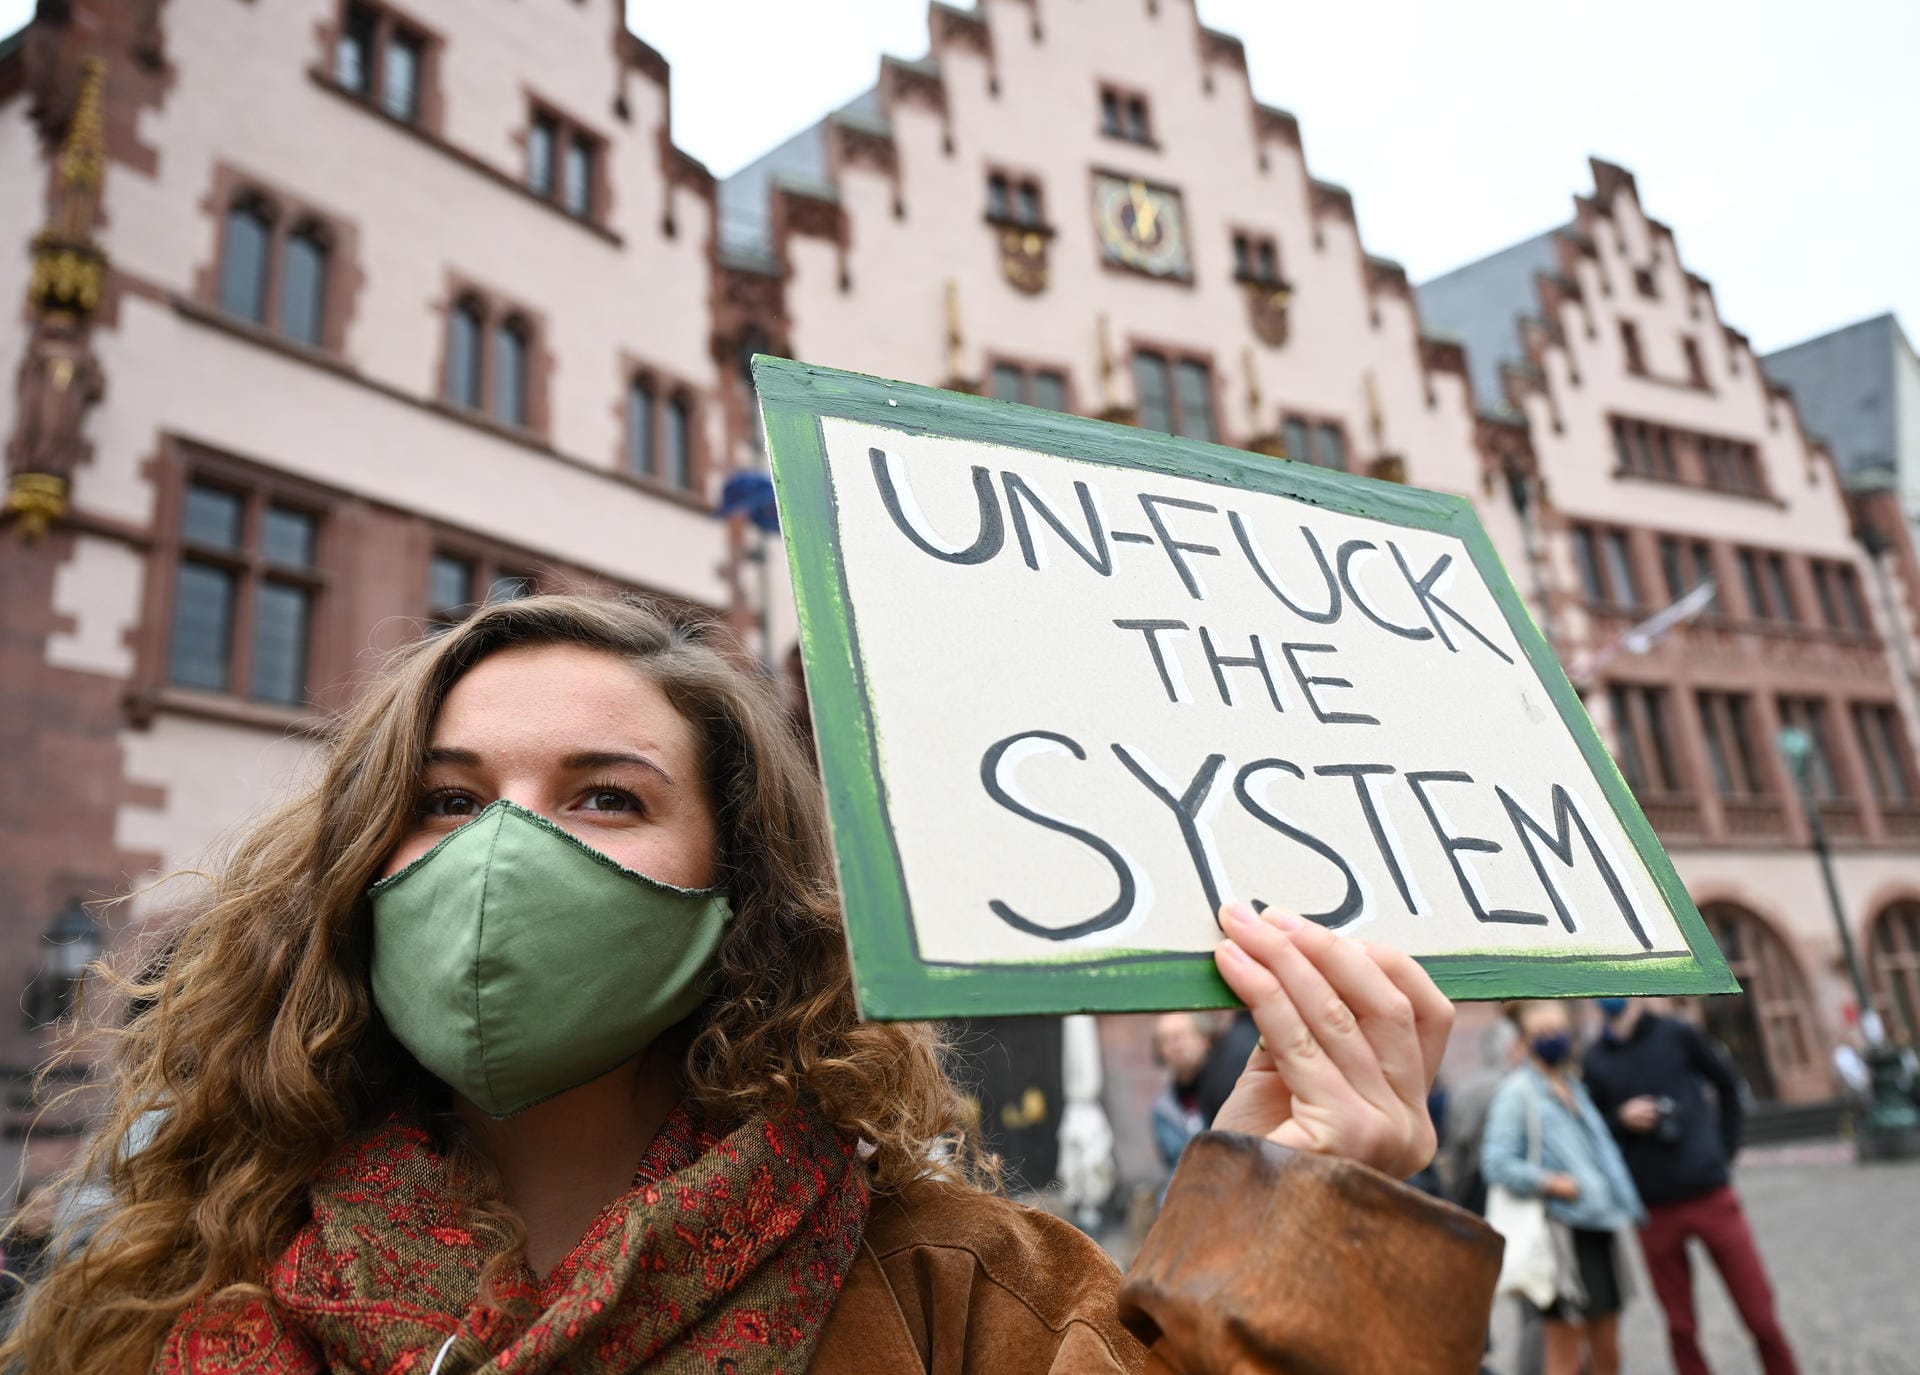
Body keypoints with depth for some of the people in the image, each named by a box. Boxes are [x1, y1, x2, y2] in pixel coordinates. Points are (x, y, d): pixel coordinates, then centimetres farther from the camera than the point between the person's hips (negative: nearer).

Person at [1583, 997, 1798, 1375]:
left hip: (1711, 1195, 0)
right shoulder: (1595, 1059, 0)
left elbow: (1728, 1086, 11)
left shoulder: (1677, 1034, -2)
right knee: (1681, 1328, 8)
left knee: (1761, 1318, 5)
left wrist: (1725, 1151, 4)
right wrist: (1621, 1119, -12)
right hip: (1654, 1209, 1)